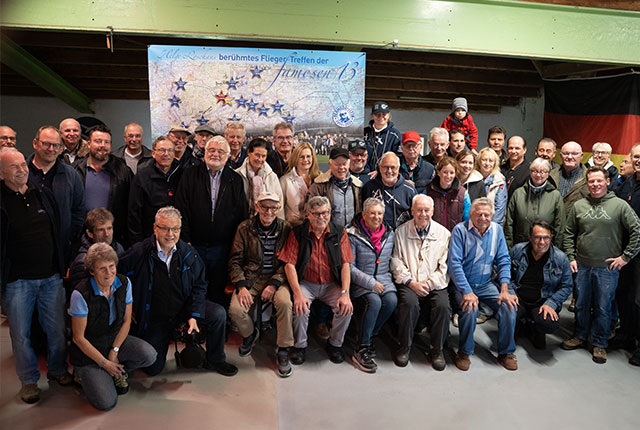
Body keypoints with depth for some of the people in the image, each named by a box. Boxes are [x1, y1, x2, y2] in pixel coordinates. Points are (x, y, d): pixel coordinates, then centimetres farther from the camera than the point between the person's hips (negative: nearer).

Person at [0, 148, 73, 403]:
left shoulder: (42, 194, 5)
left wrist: (61, 267, 11)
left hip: (51, 277, 4)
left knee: (57, 329, 12)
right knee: (21, 334, 10)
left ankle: (57, 369, 33)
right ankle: (29, 380, 29)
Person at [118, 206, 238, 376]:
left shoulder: (189, 253, -6)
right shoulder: (139, 253, -16)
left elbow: (199, 286, 0)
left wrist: (193, 315, -11)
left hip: (184, 308, 2)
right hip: (154, 318, -2)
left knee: (218, 314, -20)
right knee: (153, 368, -3)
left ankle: (215, 361, 2)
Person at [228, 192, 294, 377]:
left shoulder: (285, 229, 1)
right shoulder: (245, 228, 1)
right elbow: (235, 260, 2)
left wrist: (274, 284, -16)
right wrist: (241, 286, -12)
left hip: (276, 277, -1)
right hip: (250, 277, 1)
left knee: (285, 303, -31)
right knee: (235, 309, -23)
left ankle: (283, 351, -10)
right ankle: (249, 334, 14)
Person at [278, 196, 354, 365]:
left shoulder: (339, 233, 0)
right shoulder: (297, 234, -4)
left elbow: (345, 264, -4)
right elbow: (289, 264, -9)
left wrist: (345, 293, -16)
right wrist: (298, 294, -22)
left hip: (331, 284, 2)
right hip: (306, 284, -1)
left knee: (346, 308, -23)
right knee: (300, 307, -28)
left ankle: (335, 344, 7)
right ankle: (299, 345, 1)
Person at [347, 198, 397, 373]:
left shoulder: (389, 234, 11)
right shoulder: (353, 235, -5)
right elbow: (349, 266, -9)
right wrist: (370, 282, -16)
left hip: (383, 278, 5)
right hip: (361, 283, -4)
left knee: (392, 300, -26)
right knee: (374, 302, -31)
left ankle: (369, 334, -5)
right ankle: (361, 349, -17)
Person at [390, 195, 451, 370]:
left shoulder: (443, 233, 8)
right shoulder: (401, 231, 7)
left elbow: (445, 267, 3)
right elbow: (396, 262, 2)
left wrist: (429, 283, -9)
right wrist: (411, 282, -10)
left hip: (435, 284, 1)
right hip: (409, 283, -1)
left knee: (443, 306, -27)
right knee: (409, 303, -31)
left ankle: (437, 350, -5)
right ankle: (404, 347, -9)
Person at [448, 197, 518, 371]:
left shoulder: (496, 229, 4)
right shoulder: (460, 230, -10)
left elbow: (503, 260, 4)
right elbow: (454, 263, -15)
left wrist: (504, 289, -9)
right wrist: (467, 292, -23)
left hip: (487, 284, 4)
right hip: (464, 284, -4)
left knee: (509, 305, -19)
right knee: (470, 309, -30)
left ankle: (506, 352, 4)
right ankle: (464, 352, -5)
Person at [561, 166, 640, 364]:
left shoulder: (619, 205, -5)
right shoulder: (578, 205, 3)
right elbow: (569, 233, 10)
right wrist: (571, 257, 3)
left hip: (608, 268, -2)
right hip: (582, 266, 3)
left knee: (603, 307, 6)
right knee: (581, 304, 14)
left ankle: (600, 344, 22)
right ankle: (580, 336, 31)